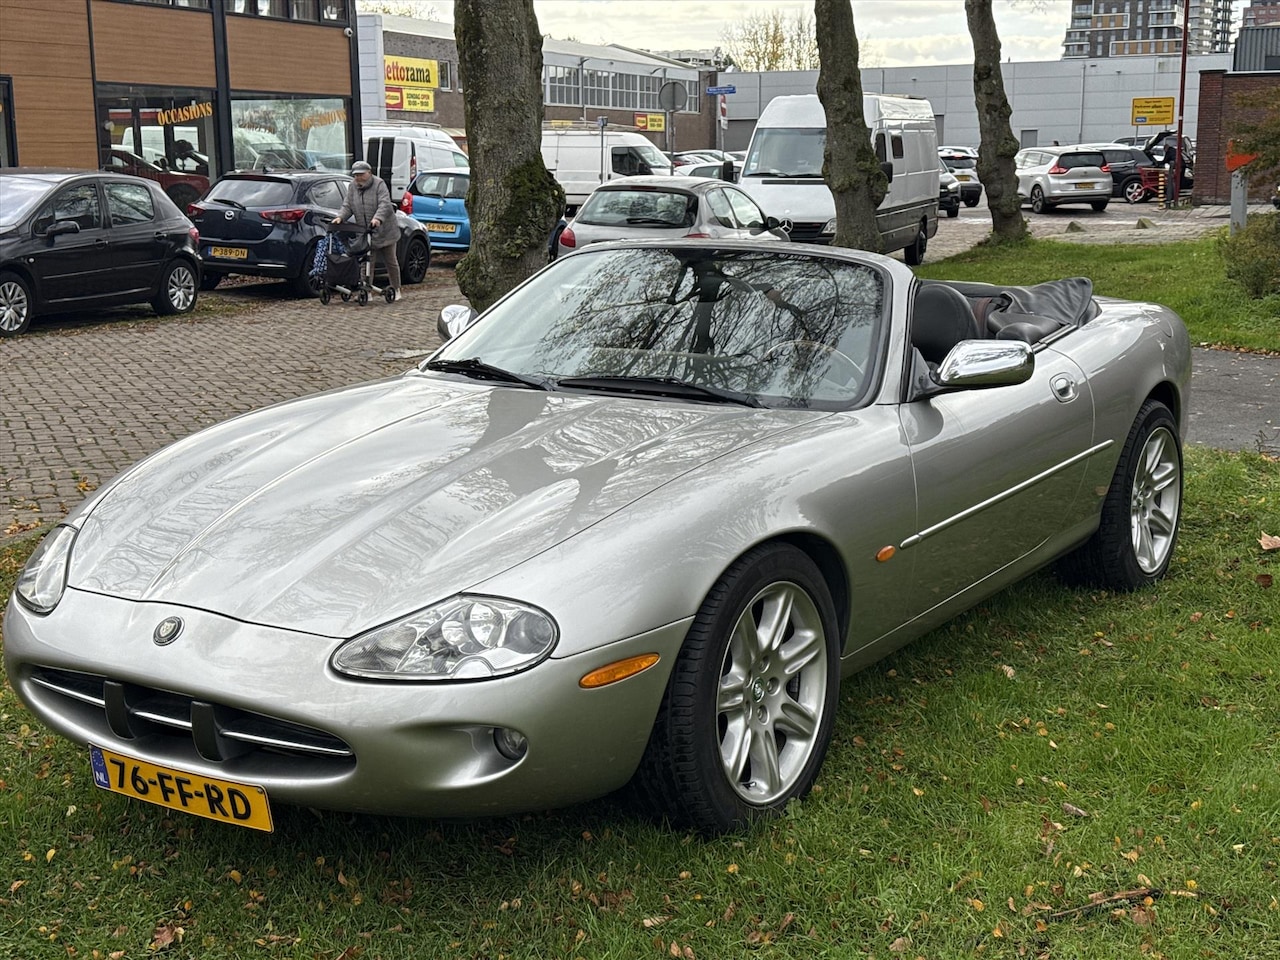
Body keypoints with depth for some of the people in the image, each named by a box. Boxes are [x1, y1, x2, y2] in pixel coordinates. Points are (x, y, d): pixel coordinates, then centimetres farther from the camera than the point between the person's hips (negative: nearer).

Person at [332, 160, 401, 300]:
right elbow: (347, 206, 7)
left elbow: (384, 204, -22)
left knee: (390, 262, 8)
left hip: (384, 231, -4)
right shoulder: (353, 187, 6)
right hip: (365, 233, 4)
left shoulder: (379, 184, -9)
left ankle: (396, 290, 20)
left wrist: (378, 218, -38)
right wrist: (340, 217, -12)